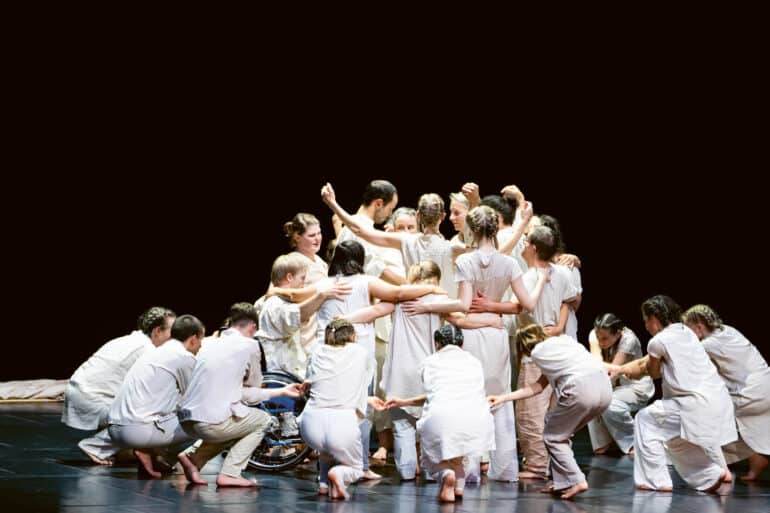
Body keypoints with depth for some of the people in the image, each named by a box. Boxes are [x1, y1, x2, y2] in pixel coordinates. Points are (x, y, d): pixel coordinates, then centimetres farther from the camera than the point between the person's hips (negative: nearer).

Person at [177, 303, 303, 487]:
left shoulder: (210, 345, 19)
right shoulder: (249, 345, -1)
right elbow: (254, 384, 14)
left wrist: (281, 392, 28)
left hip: (187, 421, 7)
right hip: (212, 423, -7)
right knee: (263, 420, 18)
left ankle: (196, 456, 14)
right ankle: (229, 473, 5)